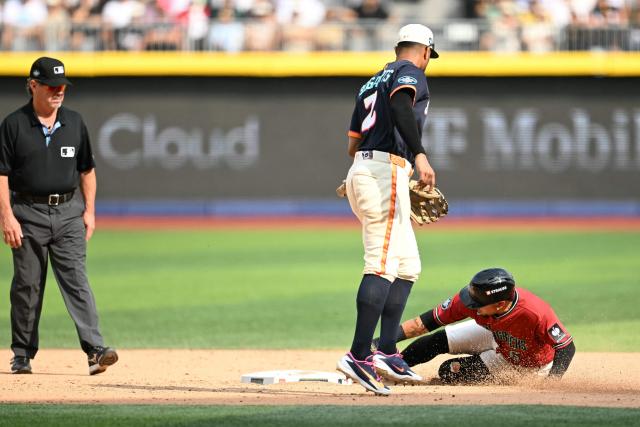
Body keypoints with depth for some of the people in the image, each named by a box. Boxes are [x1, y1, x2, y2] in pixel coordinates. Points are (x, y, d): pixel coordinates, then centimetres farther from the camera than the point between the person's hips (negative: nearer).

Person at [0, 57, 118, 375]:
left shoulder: (74, 123, 9)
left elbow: (87, 169, 16)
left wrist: (89, 211, 8)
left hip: (69, 212, 2)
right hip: (28, 214, -2)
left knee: (76, 280, -8)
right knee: (27, 285, 5)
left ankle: (94, 350, -17)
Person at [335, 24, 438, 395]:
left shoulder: (373, 82, 25)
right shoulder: (412, 73, 1)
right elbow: (400, 104, -24)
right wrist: (419, 154, -34)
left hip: (361, 171, 9)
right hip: (386, 172, -9)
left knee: (408, 266, 14)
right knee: (383, 264, -15)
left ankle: (387, 353, 6)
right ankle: (359, 355, -24)